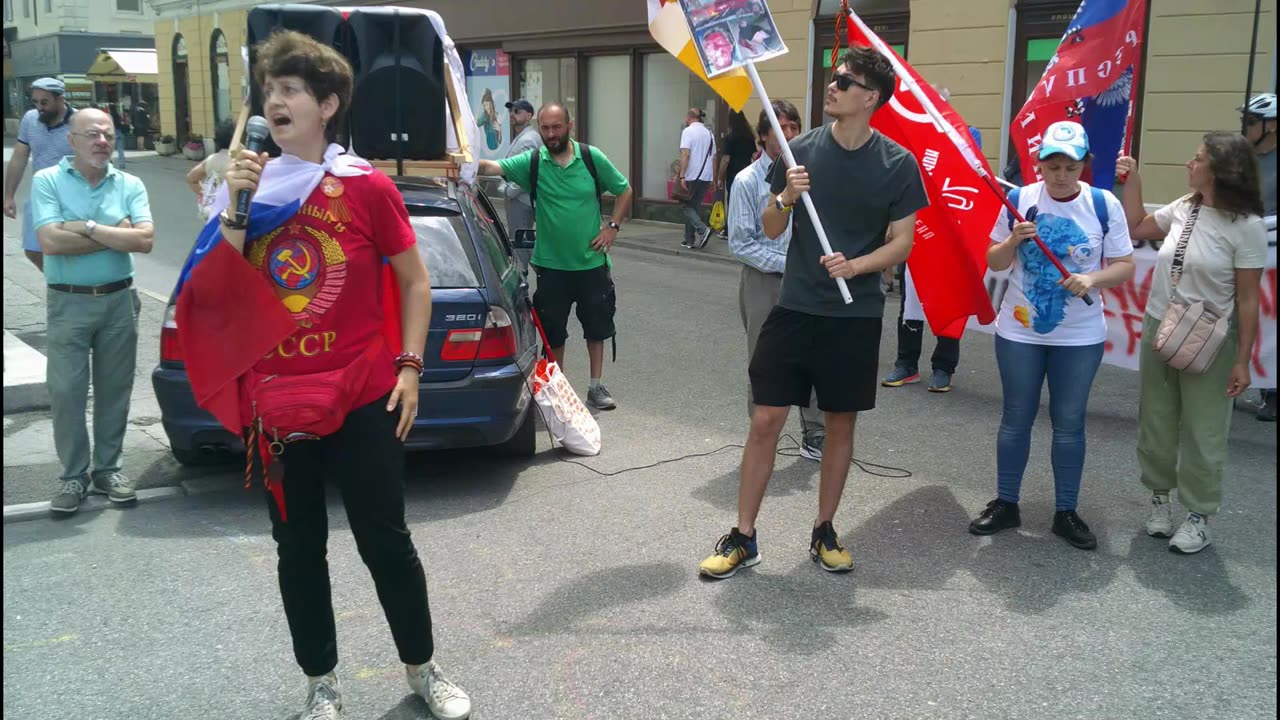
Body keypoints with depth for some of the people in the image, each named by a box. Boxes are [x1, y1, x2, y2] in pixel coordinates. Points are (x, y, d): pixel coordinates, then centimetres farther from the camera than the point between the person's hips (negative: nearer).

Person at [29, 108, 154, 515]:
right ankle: (73, 476, 10)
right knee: (66, 390, -1)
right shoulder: (47, 181, -3)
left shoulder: (130, 185, 4)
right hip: (69, 302, -2)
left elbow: (144, 239, -10)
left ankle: (107, 468, 20)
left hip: (119, 300, 2)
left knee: (114, 389, 8)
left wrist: (86, 226, -16)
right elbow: (50, 241, -16)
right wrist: (116, 233, -12)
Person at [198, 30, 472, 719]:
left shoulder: (367, 186, -6)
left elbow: (414, 280, 2)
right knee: (298, 548, 12)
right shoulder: (248, 184, 4)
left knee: (385, 541, 6)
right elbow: (218, 293, 0)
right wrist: (234, 211, -12)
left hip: (363, 398, -3)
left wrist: (408, 367, -5)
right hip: (273, 402, 3)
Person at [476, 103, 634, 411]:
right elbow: (494, 167, -22)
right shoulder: (532, 162, -6)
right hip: (551, 266, -1)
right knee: (553, 332, 9)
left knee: (596, 326, 11)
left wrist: (613, 226, -3)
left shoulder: (592, 158, -4)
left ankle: (596, 386, 24)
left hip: (591, 262, 1)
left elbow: (625, 191, 7)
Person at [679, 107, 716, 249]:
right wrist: (714, 179, 21)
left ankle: (703, 229, -18)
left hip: (692, 176, -6)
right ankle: (690, 240, 12)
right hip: (706, 176, 6)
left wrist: (682, 176, -18)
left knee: (687, 206, 3)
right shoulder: (709, 133, 13)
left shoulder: (688, 131, -6)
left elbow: (685, 154, -16)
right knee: (695, 206, 13)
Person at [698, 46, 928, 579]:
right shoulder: (801, 150, -1)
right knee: (766, 420, -1)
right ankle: (743, 537, 10)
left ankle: (824, 532, 26)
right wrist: (786, 199, -17)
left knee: (841, 424, 10)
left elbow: (902, 243, -3)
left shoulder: (898, 164, -5)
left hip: (856, 316, 0)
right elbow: (771, 230, 4)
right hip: (795, 309, 1)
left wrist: (854, 265, -21)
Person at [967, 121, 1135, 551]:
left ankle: (1066, 513, 20)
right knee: (1016, 419, 10)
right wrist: (1013, 242, -18)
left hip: (1080, 337, 0)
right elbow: (994, 263, 2)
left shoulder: (1105, 205, -6)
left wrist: (1093, 279, -23)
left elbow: (1125, 266, -3)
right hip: (1019, 331, 1)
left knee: (1069, 424, 8)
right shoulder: (1019, 201, -4)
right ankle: (1005, 504, 23)